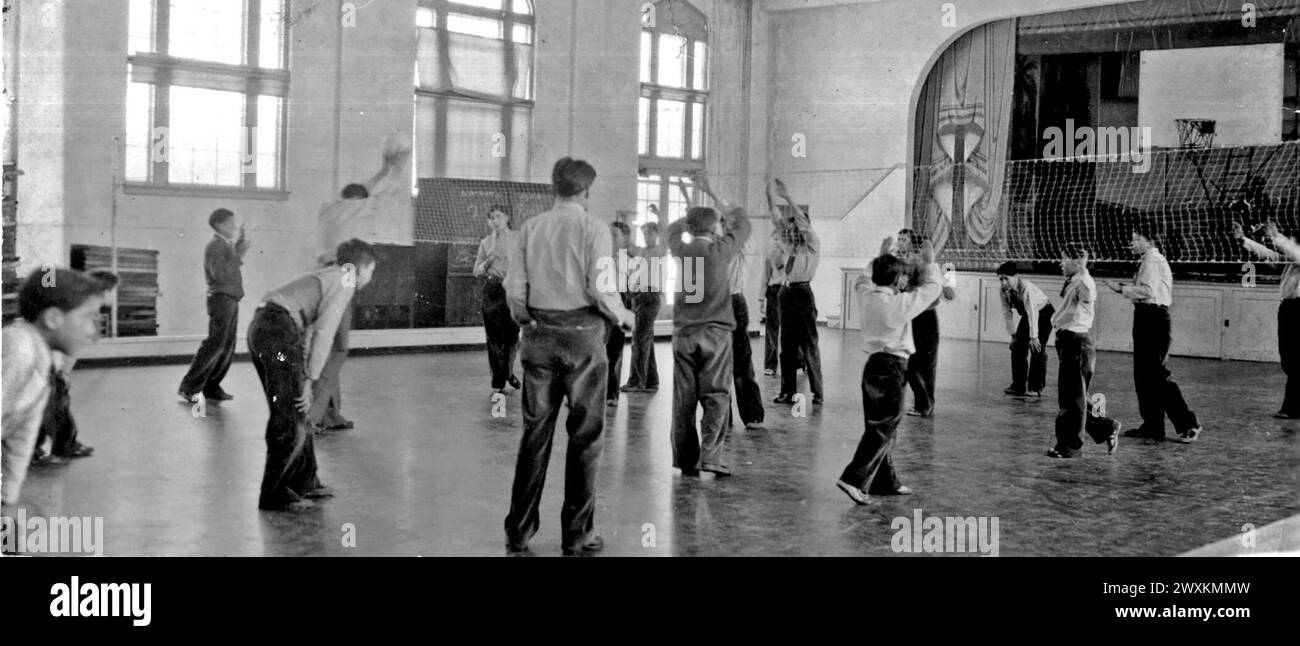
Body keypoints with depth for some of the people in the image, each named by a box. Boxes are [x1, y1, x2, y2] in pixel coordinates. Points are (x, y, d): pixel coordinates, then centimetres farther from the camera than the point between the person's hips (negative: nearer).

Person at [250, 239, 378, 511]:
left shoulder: (324, 277, 27)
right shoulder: (343, 281, -2)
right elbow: (324, 333, -12)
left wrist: (304, 376, 22)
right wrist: (310, 381, -11)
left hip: (260, 328, 10)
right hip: (279, 331, -10)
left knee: (294, 413, 17)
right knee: (290, 419, -4)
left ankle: (303, 481, 25)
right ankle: (274, 494, 0)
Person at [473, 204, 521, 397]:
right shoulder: (486, 242, 9)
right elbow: (477, 271, 10)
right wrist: (488, 261, -8)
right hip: (492, 290, 1)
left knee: (513, 334, 1)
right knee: (494, 337, -1)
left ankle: (509, 371, 30)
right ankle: (498, 384, 3)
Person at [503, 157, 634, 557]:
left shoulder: (530, 228, 4)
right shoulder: (593, 228, -7)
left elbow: (514, 289, 2)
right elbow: (601, 288, -14)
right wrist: (622, 316, 4)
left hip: (540, 334, 4)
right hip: (582, 334, -4)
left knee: (535, 432, 11)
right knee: (585, 435, 6)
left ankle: (518, 534, 15)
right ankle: (577, 537, 11)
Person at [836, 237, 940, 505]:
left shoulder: (866, 296, 2)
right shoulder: (901, 303, -14)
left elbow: (863, 280, 27)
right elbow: (932, 288, -1)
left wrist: (882, 256, 30)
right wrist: (930, 262, 13)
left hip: (872, 364, 8)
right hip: (892, 367, -8)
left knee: (878, 426, 14)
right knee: (883, 429, -6)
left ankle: (886, 483, 23)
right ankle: (854, 479, -16)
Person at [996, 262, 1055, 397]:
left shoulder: (1025, 287, -34)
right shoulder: (1004, 291, -13)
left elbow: (1032, 312, -36)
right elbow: (1007, 314, -4)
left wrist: (1033, 337, -38)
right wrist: (1013, 334, -5)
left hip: (1044, 314, -7)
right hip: (1028, 315, 7)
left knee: (1037, 349, -14)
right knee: (1017, 347, -2)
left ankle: (1036, 388, -9)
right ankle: (1018, 386, 4)